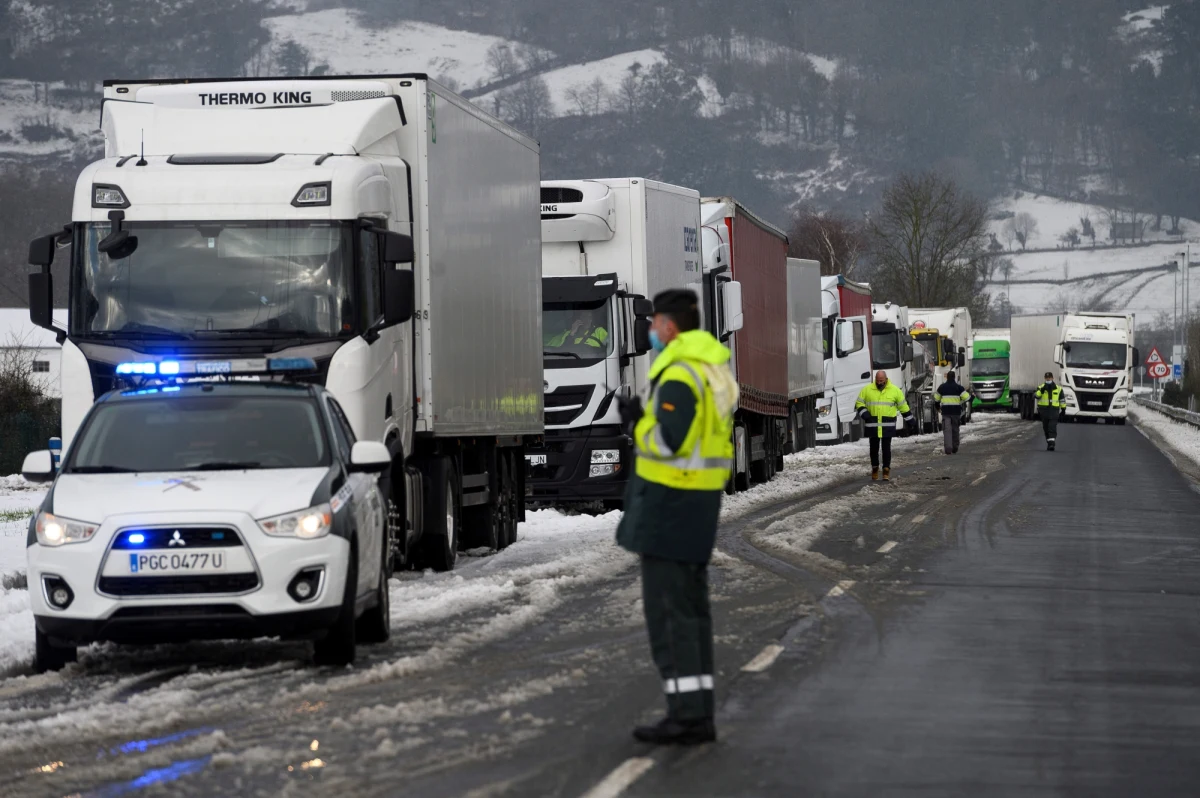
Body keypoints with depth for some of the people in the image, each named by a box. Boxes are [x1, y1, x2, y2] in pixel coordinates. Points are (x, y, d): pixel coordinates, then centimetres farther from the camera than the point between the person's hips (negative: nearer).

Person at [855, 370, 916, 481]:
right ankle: (874, 468, 24)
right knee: (874, 448, 8)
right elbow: (859, 403, 9)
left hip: (888, 426, -1)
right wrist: (864, 413, -10)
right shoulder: (867, 389, 3)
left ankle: (886, 470, 4)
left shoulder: (894, 390, 3)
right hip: (872, 425, 1)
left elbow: (903, 406, 11)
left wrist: (910, 421, 14)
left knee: (886, 448, -2)